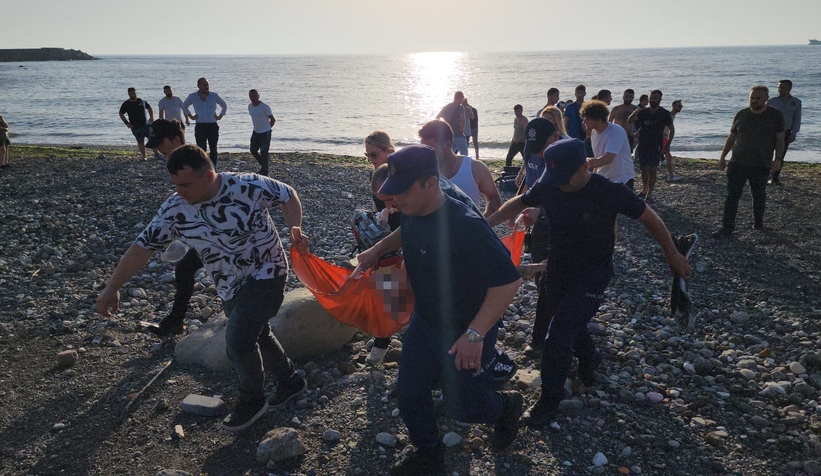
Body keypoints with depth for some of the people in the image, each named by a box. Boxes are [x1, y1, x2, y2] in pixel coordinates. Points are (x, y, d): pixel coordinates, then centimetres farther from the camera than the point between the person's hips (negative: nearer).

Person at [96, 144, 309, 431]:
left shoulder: (249, 186, -21)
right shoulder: (174, 210, -11)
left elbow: (287, 195, -6)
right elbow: (143, 246, -5)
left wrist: (295, 229, -22)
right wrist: (112, 288, -4)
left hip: (266, 274, -6)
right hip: (230, 289, 6)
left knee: (237, 340, -17)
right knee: (257, 336, 20)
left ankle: (252, 402, 9)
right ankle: (290, 381, 45)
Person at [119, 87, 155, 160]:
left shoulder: (142, 101, 7)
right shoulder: (126, 104, 1)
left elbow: (149, 108, 22)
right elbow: (121, 114, 8)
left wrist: (151, 117, 8)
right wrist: (126, 123, -3)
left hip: (146, 124, 2)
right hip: (135, 127, -2)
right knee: (140, 142, -1)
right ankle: (143, 156, 8)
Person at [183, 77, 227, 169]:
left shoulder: (214, 96, 3)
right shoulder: (192, 97, 3)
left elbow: (224, 106, 20)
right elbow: (184, 106, 23)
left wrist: (220, 116, 8)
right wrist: (190, 116, 10)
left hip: (213, 126, 0)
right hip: (200, 126, 0)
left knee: (213, 149, 1)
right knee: (201, 149, -2)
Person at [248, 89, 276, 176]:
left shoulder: (265, 107, -17)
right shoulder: (250, 106, 3)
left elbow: (272, 119, -9)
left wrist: (267, 128, 2)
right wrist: (257, 127, 14)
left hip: (265, 133, -7)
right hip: (256, 132, 8)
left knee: (263, 152, -4)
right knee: (253, 150, 13)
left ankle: (265, 171, 10)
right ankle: (263, 166, 31)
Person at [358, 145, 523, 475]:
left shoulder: (464, 225, -32)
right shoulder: (411, 214, -7)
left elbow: (508, 280, -31)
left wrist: (475, 334, -31)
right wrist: (378, 249, 8)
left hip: (464, 333, -7)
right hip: (423, 323, 7)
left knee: (463, 407, 9)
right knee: (409, 395, 14)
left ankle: (507, 406, 43)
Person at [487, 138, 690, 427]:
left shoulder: (609, 192, -22)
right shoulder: (548, 187, -11)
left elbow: (649, 218, -9)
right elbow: (518, 203, 6)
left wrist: (672, 253, -1)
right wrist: (487, 223, -7)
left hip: (592, 273, -5)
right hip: (557, 269, 5)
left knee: (558, 336, -13)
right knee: (567, 324, 22)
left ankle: (550, 400, 4)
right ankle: (588, 358, 54)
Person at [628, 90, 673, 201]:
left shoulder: (665, 114, -4)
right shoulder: (643, 112, 5)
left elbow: (672, 129, 3)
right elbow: (629, 121, 1)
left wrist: (668, 145, -5)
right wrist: (634, 113, -21)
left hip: (656, 146, -3)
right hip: (643, 145, 3)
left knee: (652, 170, -7)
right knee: (644, 168, 8)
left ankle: (649, 193, -3)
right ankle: (644, 189, 27)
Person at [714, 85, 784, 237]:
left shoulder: (775, 115, -1)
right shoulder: (741, 115, 5)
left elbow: (780, 139, -2)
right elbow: (732, 137, 12)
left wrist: (778, 158, -12)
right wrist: (723, 156, 9)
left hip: (761, 166, -1)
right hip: (737, 163, 1)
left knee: (759, 196, 12)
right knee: (732, 196, -3)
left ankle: (758, 223, 31)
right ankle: (727, 228, -2)